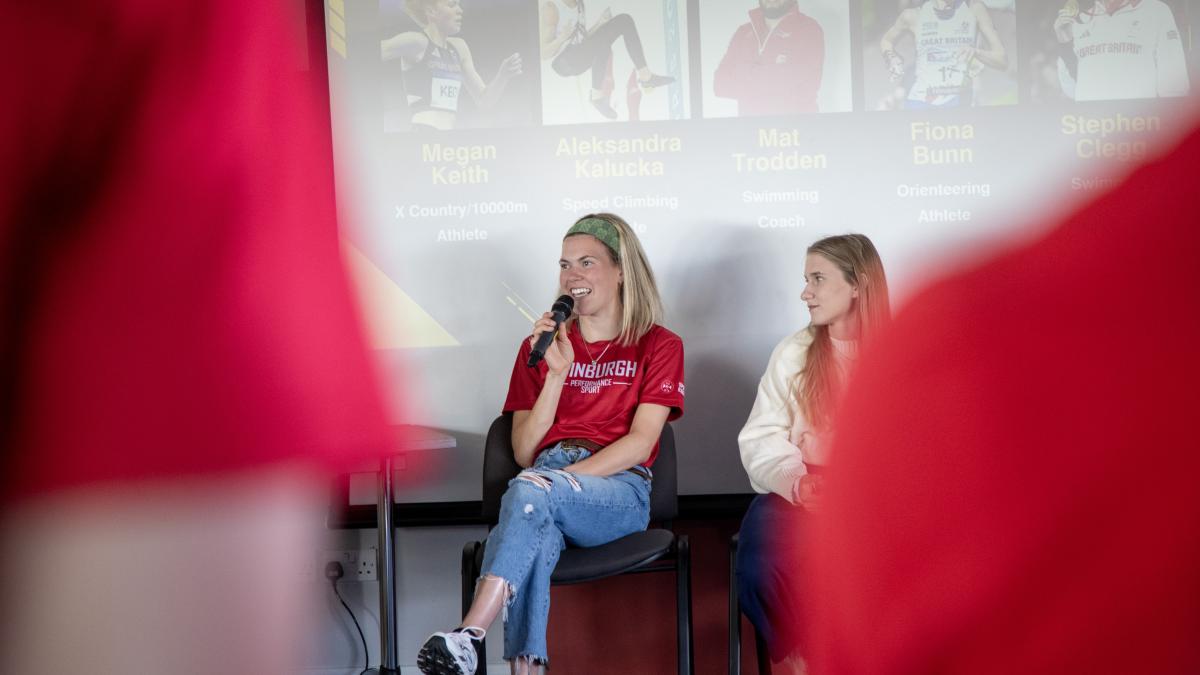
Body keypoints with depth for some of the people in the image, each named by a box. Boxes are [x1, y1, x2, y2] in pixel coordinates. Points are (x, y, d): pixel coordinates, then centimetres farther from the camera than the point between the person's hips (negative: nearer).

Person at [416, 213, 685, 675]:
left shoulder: (659, 346, 13)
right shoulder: (541, 346, 21)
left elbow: (639, 444, -2)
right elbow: (524, 452, 11)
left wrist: (562, 477, -16)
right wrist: (557, 372, 0)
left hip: (618, 487, -2)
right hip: (548, 482, 2)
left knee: (531, 489, -36)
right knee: (536, 533, -37)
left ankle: (468, 635, -44)